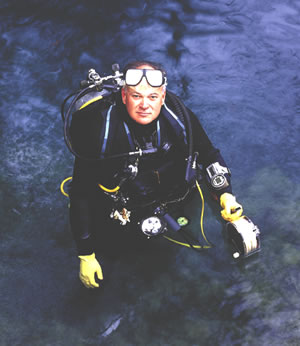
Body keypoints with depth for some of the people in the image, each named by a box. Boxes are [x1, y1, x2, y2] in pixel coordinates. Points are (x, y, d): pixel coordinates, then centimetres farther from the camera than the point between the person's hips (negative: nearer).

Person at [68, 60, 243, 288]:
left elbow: (209, 154, -4)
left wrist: (226, 195, -19)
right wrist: (86, 256, -20)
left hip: (171, 191, 3)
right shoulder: (101, 133, -31)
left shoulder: (178, 118, -23)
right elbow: (81, 194, -22)